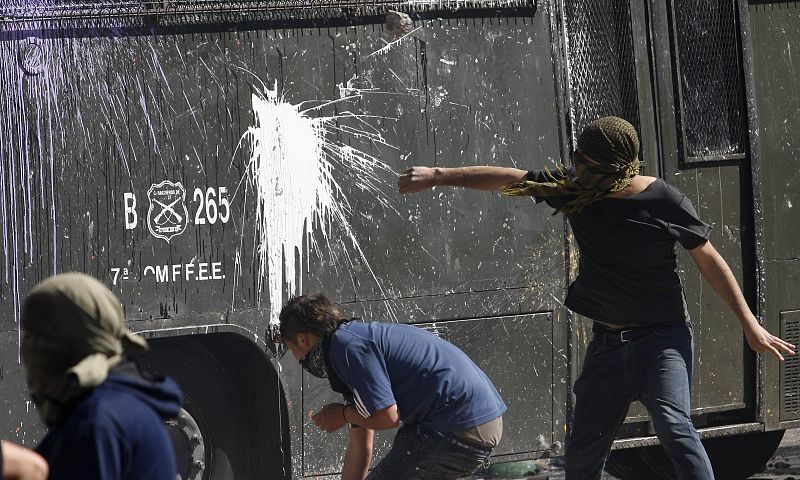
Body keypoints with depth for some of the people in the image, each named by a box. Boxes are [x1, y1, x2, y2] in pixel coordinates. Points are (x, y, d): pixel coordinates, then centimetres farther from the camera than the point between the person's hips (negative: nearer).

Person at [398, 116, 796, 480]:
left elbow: (709, 260, -5)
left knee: (672, 425, -27)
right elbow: (506, 179, 7)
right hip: (607, 341, 5)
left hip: (662, 336, -5)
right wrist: (437, 176, 9)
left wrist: (750, 325, -6)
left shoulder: (664, 201, -13)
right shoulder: (574, 188, -3)